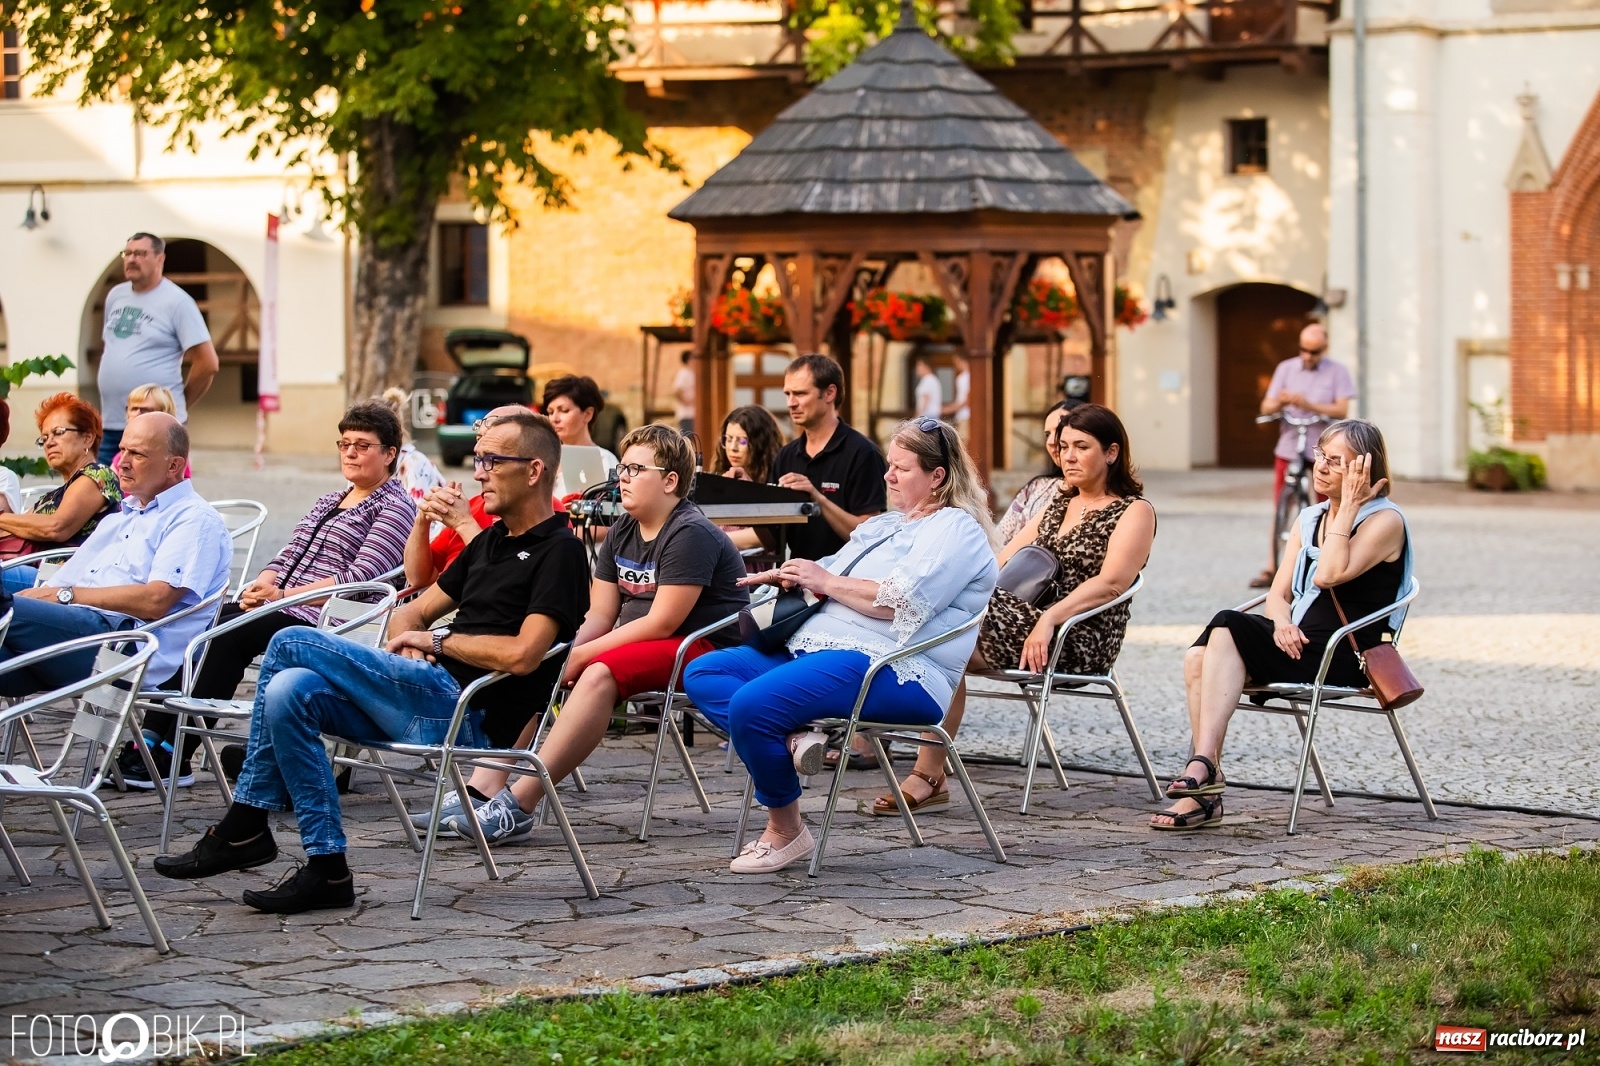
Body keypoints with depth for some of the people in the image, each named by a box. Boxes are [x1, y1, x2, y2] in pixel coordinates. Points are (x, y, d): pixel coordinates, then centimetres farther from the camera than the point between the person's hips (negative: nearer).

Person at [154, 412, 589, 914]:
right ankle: (326, 866, -11)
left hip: (469, 713, -9)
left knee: (291, 644, -14)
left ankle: (244, 828, -5)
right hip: (430, 697, 9)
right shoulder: (490, 540, 24)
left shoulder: (558, 551, -5)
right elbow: (411, 614, 28)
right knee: (290, 692, -12)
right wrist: (409, 644, 3)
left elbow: (522, 656, -19)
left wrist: (440, 639, -5)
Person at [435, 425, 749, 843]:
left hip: (707, 649, -9)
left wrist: (580, 656, -21)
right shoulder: (622, 532, 12)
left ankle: (518, 805, -39)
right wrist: (562, 653, -14)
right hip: (635, 645, 9)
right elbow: (598, 614, 7)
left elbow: (661, 623, -21)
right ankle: (484, 789, -19)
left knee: (600, 673, -34)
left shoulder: (691, 534, -15)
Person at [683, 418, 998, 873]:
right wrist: (797, 576, 2)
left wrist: (825, 581, -8)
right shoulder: (882, 525, 27)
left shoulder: (955, 529, -3)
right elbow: (832, 579, 25)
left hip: (896, 673, -11)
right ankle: (791, 738, -23)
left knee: (752, 702, -30)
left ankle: (786, 832, -13)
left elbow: (898, 602, -17)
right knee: (702, 675, -1)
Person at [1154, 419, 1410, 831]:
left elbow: (1328, 575, -17)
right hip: (1294, 644, 7)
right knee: (1198, 658, -22)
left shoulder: (1385, 521, -2)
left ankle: (1203, 765, -36)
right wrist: (1282, 625, -9)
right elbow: (1278, 593, 14)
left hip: (1344, 658, -7)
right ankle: (1205, 791, -29)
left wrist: (1349, 505, -12)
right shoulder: (1309, 519, 21)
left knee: (1228, 626, -28)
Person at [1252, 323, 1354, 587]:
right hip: (1288, 447, 2)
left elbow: (1342, 410, -10)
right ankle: (1271, 570, 0)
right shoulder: (1286, 368, 7)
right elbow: (1266, 407, 4)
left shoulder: (1337, 372, 1)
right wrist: (1279, 402, -20)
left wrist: (1309, 405, -23)